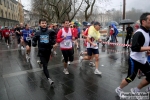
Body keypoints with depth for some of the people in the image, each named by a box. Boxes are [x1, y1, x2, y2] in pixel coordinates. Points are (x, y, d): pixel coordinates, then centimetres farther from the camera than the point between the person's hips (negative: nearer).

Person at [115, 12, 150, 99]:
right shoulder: (139, 33, -22)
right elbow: (134, 48, -31)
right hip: (135, 60, -9)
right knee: (130, 78, 5)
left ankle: (136, 90, 33)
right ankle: (119, 89, 30)